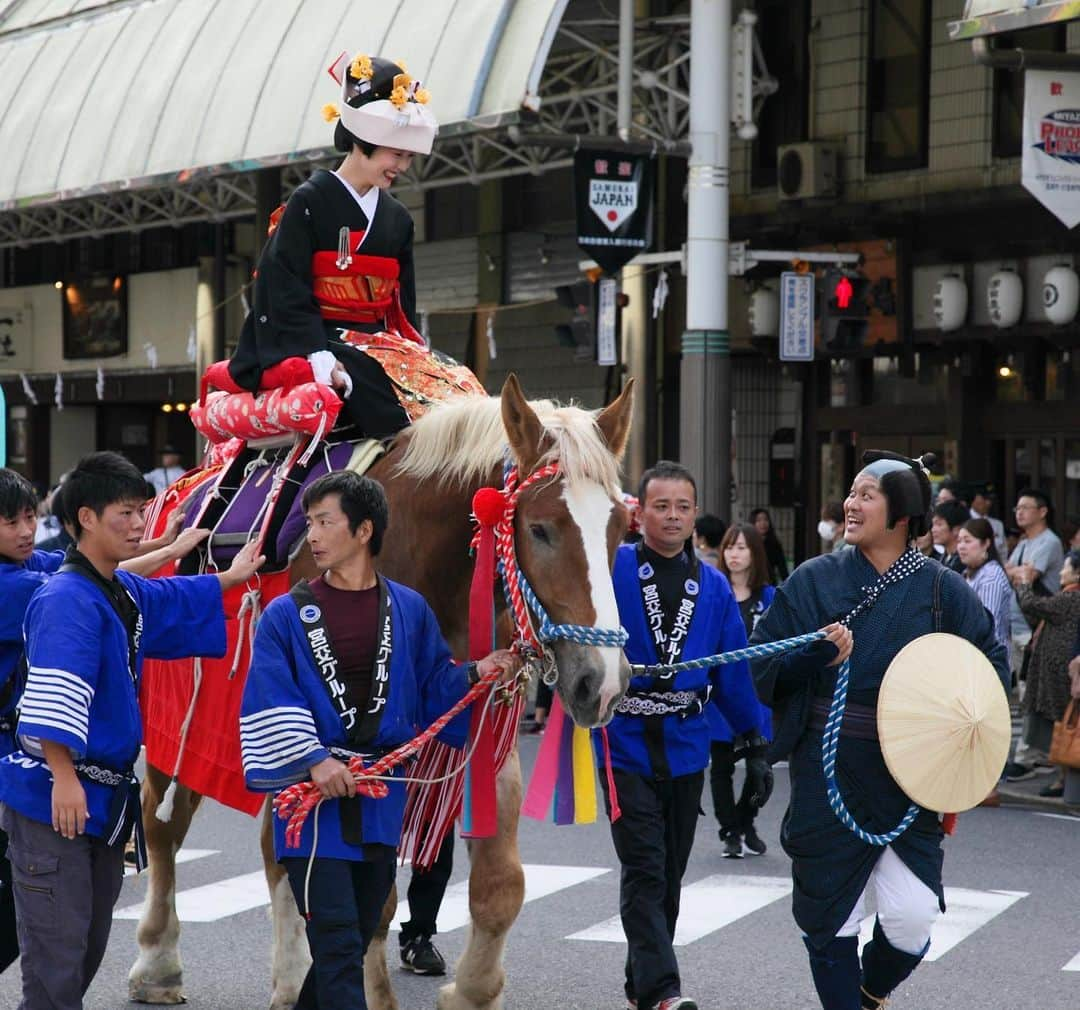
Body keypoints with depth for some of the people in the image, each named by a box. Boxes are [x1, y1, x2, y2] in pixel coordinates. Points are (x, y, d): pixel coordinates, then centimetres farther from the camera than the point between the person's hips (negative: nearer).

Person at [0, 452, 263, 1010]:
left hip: (107, 797, 10)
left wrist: (229, 579, 46)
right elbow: (53, 699, -28)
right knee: (56, 958, -9)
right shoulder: (66, 599, -18)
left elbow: (176, 604, 36)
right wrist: (65, 778, -34)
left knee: (88, 949, 16)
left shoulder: (127, 593, 11)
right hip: (52, 799, -10)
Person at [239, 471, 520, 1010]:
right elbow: (270, 704, -9)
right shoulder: (286, 615, -2)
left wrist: (476, 675, -6)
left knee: (354, 940, 14)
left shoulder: (409, 611, 7)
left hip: (381, 800, 4)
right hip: (313, 798, -4)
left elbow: (436, 689, 13)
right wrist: (313, 760, -21)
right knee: (338, 944, -10)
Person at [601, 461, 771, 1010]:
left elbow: (736, 671, 12)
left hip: (686, 747, 5)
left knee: (669, 874, 12)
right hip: (625, 743, -4)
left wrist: (757, 745, 9)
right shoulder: (609, 569, -3)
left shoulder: (713, 587, 10)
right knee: (643, 870, -13)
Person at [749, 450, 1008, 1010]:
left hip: (909, 778, 0)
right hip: (827, 775, 1)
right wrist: (814, 656, -18)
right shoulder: (813, 580, 2)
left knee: (911, 917, -6)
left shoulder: (942, 590, 0)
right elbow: (760, 664, 0)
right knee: (829, 913, 4)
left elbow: (991, 664, 9)